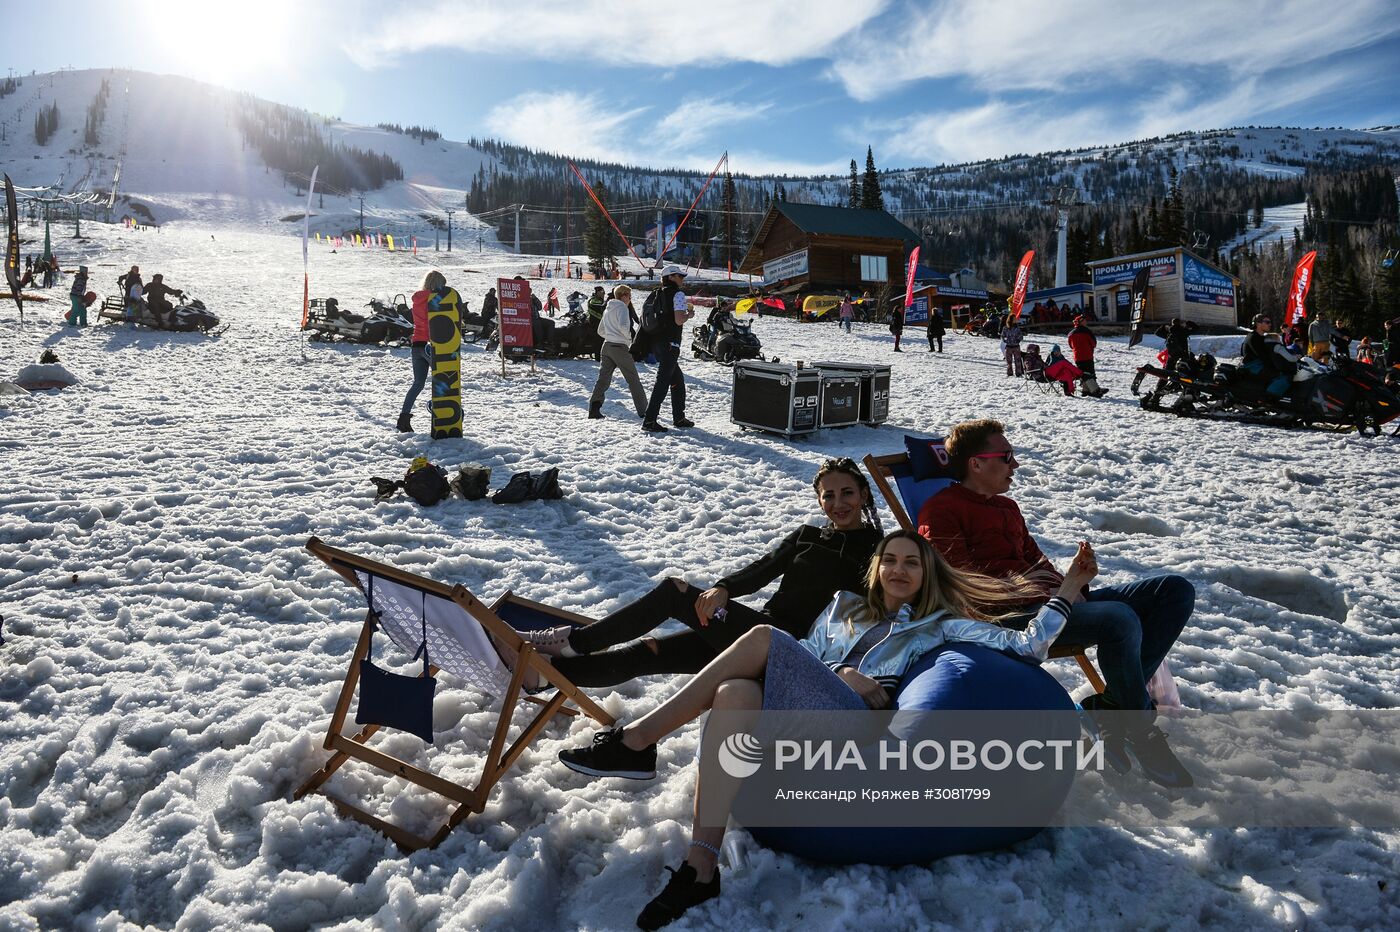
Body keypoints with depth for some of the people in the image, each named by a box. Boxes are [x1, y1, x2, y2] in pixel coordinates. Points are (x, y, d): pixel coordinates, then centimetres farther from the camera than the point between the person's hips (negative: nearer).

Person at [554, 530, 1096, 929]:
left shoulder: (941, 625, 24)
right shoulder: (844, 608, 33)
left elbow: (1026, 646, 18)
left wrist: (1068, 590, 16)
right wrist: (841, 676, 6)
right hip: (795, 722, 4)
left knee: (763, 638, -25)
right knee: (735, 694, -34)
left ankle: (636, 742, -25)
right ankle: (701, 867, -39)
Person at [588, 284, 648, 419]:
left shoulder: (607, 309, 18)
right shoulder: (622, 307, -7)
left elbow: (600, 331, 23)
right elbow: (623, 325, -24)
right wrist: (629, 337, -8)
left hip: (606, 346, 7)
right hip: (620, 347, -7)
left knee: (603, 378, 3)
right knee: (633, 379, 3)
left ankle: (594, 408, -11)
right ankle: (643, 410, 8)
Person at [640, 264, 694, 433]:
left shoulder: (658, 294, 15)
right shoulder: (678, 294, -8)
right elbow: (679, 320, -18)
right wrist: (689, 315, 2)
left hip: (657, 342, 9)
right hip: (670, 343, -9)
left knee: (677, 379, 18)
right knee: (663, 381, -7)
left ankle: (679, 417, 23)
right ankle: (649, 420, -10)